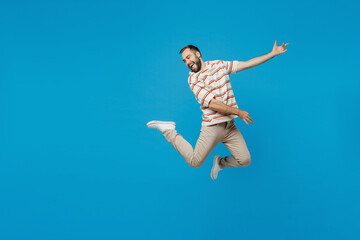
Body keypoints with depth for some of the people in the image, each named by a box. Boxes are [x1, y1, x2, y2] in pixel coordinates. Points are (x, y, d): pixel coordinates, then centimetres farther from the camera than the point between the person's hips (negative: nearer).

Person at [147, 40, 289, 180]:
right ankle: (169, 130, 13)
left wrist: (273, 53, 7)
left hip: (230, 125, 5)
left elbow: (248, 64, 10)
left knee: (245, 160, -1)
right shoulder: (193, 79, -9)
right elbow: (212, 104, -16)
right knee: (195, 162, 0)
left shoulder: (219, 65, 8)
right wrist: (238, 112, -14)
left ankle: (221, 162, 29)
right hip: (212, 127, -4)